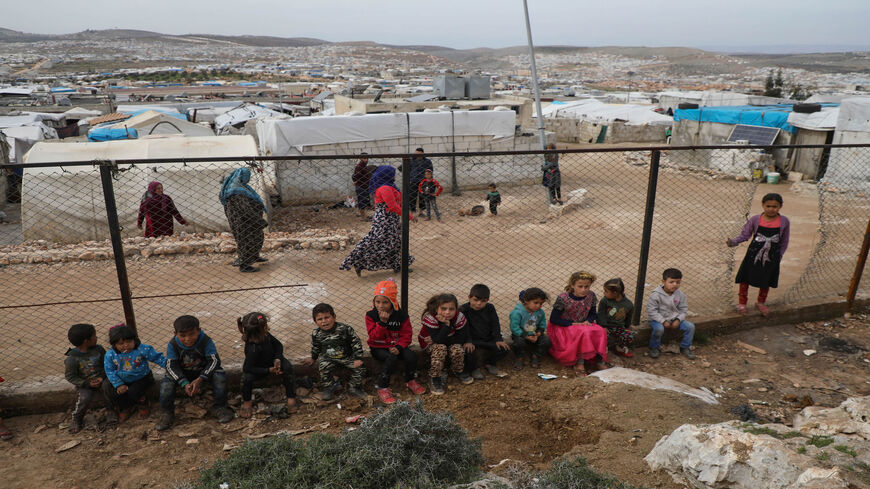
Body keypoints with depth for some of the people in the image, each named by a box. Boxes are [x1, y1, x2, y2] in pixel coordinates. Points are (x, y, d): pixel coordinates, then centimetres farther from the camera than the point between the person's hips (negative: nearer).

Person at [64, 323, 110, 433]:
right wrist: (87, 384, -17)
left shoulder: (98, 349, -3)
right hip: (84, 384, -3)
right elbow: (70, 377, -9)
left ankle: (111, 411, -2)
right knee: (84, 398, -29)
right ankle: (76, 419, 1)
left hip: (100, 379, 3)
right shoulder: (71, 358, -15)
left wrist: (102, 377, -11)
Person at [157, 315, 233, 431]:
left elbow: (214, 361, -23)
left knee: (220, 375, -29)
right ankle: (166, 413, -6)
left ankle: (219, 407, -12)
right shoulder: (173, 345, -17)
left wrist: (200, 379, -36)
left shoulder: (206, 341, -21)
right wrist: (184, 384, -32)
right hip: (183, 374, 1)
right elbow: (171, 366, -18)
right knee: (166, 382, -25)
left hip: (203, 371, -1)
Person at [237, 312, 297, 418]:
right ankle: (247, 401, 1)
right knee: (247, 377, -31)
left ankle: (291, 397, -8)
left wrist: (277, 359, -21)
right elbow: (248, 368, -31)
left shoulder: (265, 335, -19)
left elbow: (278, 345, -4)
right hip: (259, 368, -4)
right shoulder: (252, 348, -37)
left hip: (272, 361, 4)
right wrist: (269, 370, -29)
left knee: (287, 367, -23)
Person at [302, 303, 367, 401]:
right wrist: (313, 358, 25)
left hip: (347, 357, -1)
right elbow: (315, 348, 11)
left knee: (359, 368, -19)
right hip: (328, 359, 1)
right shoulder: (316, 334, -10)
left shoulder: (345, 329, -20)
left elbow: (356, 343, -14)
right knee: (323, 367, -29)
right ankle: (329, 386, -2)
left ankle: (354, 388, 7)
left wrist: (358, 358, -17)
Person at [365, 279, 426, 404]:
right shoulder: (371, 315, -7)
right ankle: (382, 388, -16)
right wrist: (382, 322, -29)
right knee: (391, 358, -32)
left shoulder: (401, 315, -4)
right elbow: (374, 336, -15)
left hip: (395, 346, 3)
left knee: (411, 356, -22)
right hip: (378, 347, -2)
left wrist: (399, 347, -21)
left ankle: (410, 381, 7)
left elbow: (406, 334, -4)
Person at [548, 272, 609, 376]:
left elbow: (593, 313, 11)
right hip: (564, 328, -5)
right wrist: (574, 324, -19)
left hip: (584, 325, 5)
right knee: (584, 332, -34)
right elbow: (553, 319, -14)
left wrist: (588, 321, -14)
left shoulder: (591, 296, -3)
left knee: (601, 331, -23)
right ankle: (579, 362, -28)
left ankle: (599, 359, -20)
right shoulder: (563, 298, -18)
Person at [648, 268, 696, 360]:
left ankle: (685, 347, 13)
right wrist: (663, 321, -23)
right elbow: (651, 311, -18)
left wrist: (678, 320, -14)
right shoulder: (656, 295, -19)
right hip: (659, 319, -5)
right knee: (659, 329, -36)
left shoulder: (680, 294, -4)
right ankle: (654, 348, -7)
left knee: (690, 326, -10)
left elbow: (683, 309, 4)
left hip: (675, 319, 5)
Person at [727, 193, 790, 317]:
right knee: (745, 278, 7)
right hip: (753, 255, -1)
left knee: (766, 281, 17)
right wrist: (734, 242, -23)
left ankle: (761, 302, 39)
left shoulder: (784, 221, -8)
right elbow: (745, 234, -8)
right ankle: (742, 302, 25)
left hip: (771, 258, 1)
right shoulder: (755, 219, -11)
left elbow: (784, 241, 1)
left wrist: (780, 255, 2)